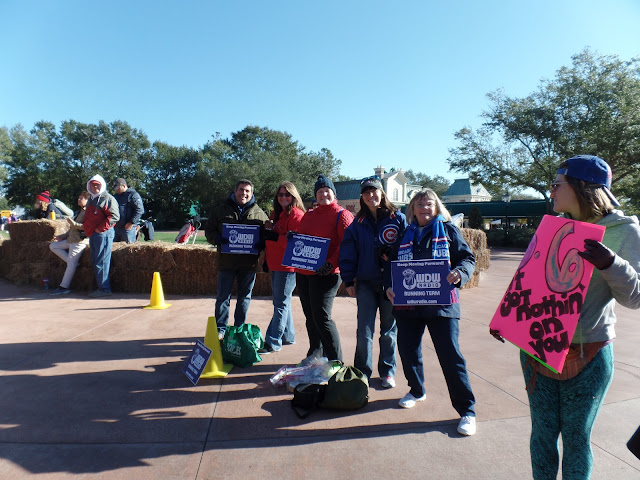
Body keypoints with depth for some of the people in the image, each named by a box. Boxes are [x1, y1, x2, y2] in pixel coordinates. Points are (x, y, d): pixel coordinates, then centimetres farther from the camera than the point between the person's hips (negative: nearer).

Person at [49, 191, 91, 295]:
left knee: (71, 263, -11)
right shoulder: (80, 211, 24)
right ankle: (73, 262, 0)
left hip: (80, 240, -11)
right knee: (53, 246, 13)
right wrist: (63, 236, 22)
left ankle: (64, 287, -6)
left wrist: (73, 223, -18)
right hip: (71, 239, 11)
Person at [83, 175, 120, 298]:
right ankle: (101, 287, 20)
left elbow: (114, 216, -17)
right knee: (95, 262, 13)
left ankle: (104, 289, -5)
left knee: (101, 262, -10)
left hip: (103, 234, -10)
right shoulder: (91, 199, 22)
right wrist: (86, 228, 19)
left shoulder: (108, 199, -7)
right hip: (92, 234, 10)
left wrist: (100, 228, -18)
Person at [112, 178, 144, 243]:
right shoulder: (116, 196, 20)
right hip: (116, 227, 8)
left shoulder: (133, 195, -6)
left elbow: (140, 210, -15)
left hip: (128, 228, -8)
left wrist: (132, 222, -19)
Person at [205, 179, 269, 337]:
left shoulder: (259, 213, 7)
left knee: (245, 297, 11)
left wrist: (260, 243, -11)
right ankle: (220, 329, 19)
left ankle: (239, 328, 25)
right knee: (223, 297, 5)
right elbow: (209, 231, 8)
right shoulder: (220, 210, 7)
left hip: (249, 263, 1)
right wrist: (218, 239, -13)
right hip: (226, 261, -1)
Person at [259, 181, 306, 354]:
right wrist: (266, 261, 16)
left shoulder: (296, 215, -12)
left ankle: (272, 342, 3)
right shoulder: (276, 214, 16)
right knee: (282, 302, 16)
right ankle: (288, 336, 28)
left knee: (281, 304, -4)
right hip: (275, 265, 9)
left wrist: (273, 236, -22)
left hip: (288, 266, -9)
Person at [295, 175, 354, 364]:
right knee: (310, 316, 15)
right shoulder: (309, 215, 18)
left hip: (325, 273, -7)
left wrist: (332, 264, -23)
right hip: (303, 272, 7)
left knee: (321, 317, -10)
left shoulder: (341, 215, -4)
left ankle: (336, 360, 3)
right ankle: (315, 353, 31)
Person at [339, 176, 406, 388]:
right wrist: (348, 281, -1)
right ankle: (362, 371, 18)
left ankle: (387, 372, 26)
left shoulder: (398, 218, 0)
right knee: (364, 330, 3)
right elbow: (347, 253, 5)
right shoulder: (358, 224, 6)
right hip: (366, 282, 1)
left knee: (389, 329, 11)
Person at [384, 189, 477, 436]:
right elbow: (392, 264, 15)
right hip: (407, 303, 4)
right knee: (407, 350, 11)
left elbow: (467, 258, 2)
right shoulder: (404, 235, 14)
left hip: (441, 303, -4)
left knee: (450, 355, -4)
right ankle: (416, 390, 38)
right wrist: (389, 287, -3)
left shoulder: (448, 230, 5)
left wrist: (459, 273, -20)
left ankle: (467, 411, 10)